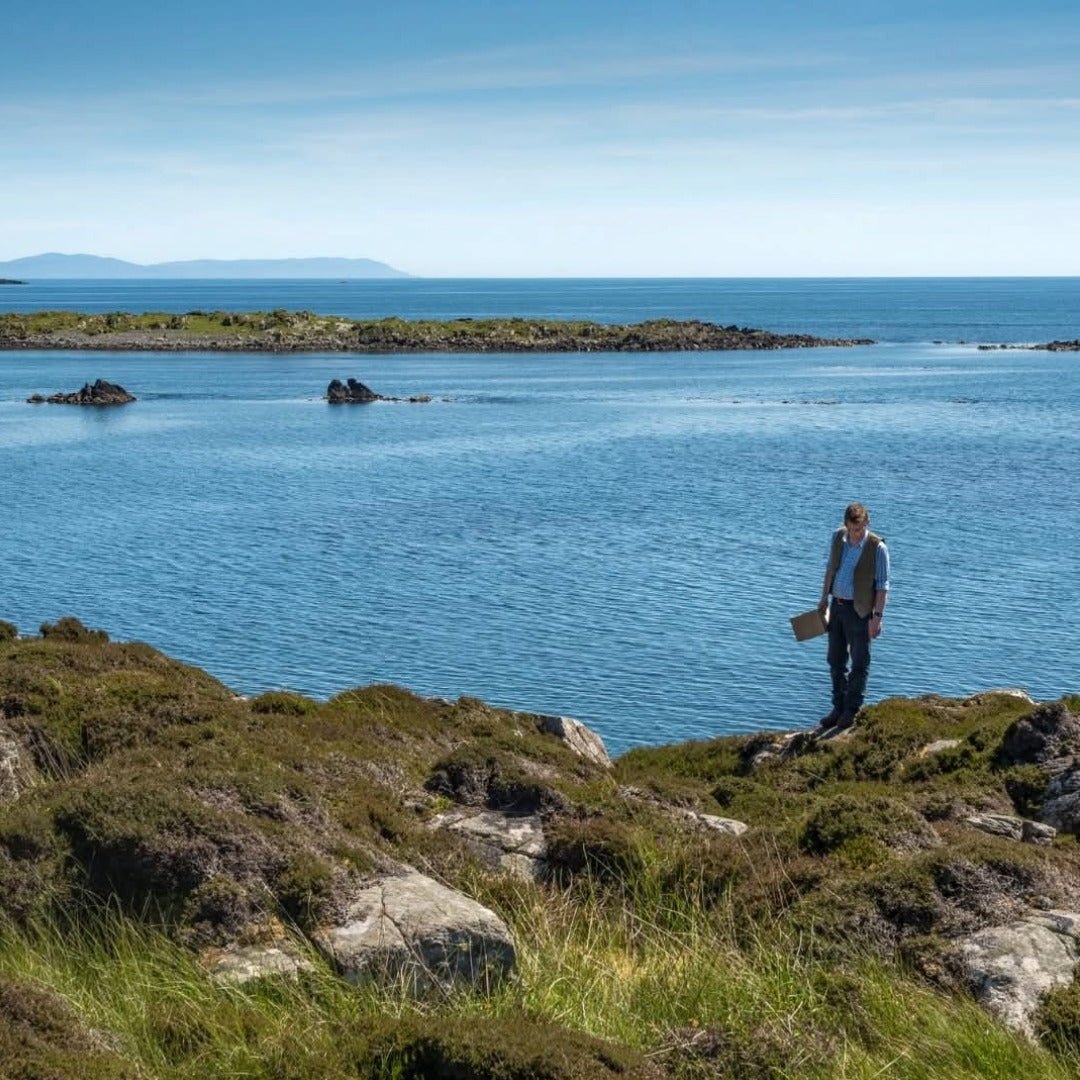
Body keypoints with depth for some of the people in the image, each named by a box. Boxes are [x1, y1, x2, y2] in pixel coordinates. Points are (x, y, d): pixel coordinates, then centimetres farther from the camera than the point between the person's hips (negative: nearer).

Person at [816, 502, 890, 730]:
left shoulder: (877, 548, -17)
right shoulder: (838, 537, -1)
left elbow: (882, 585, -13)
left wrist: (877, 616, -16)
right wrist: (824, 599, 15)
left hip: (859, 611, -6)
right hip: (837, 606, 6)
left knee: (859, 663, 4)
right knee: (836, 660, 13)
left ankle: (852, 711, 14)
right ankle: (839, 708, 23)